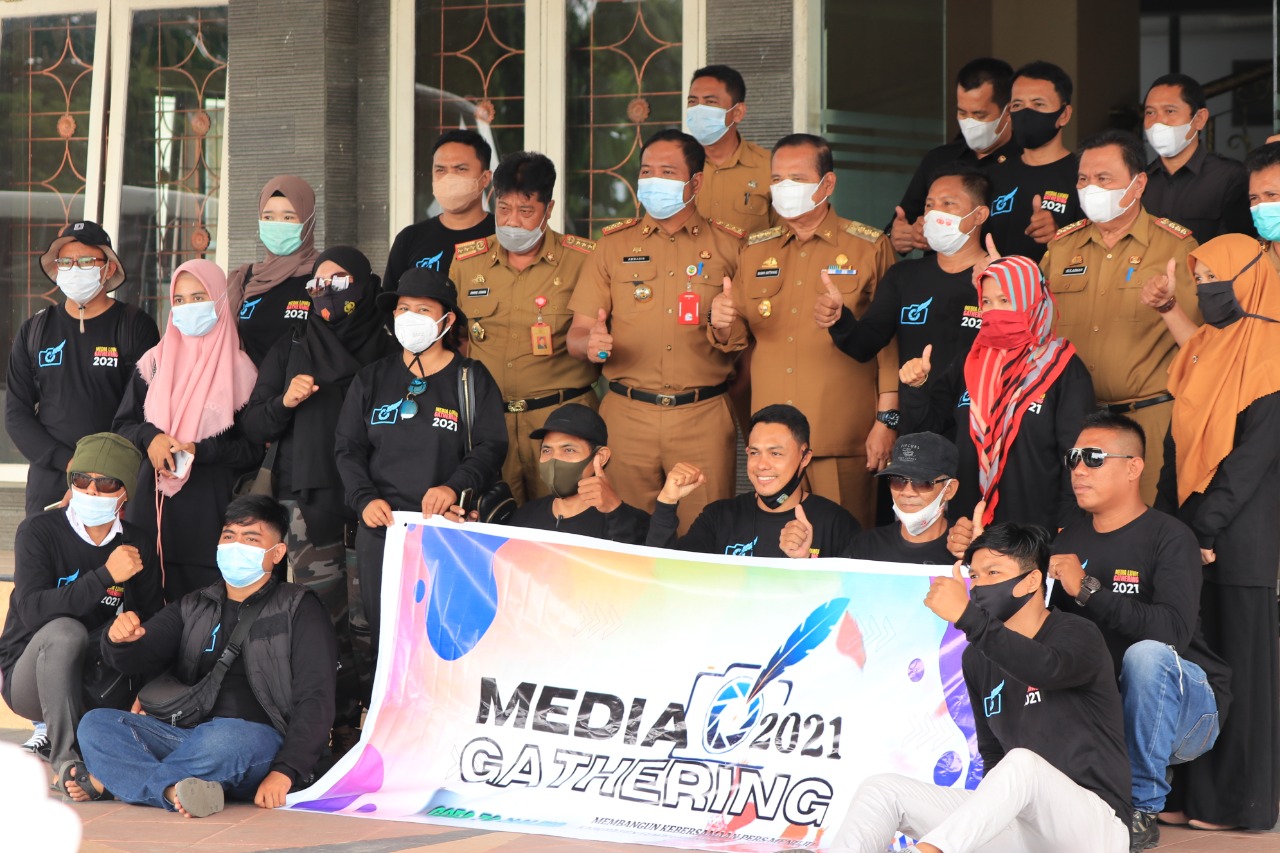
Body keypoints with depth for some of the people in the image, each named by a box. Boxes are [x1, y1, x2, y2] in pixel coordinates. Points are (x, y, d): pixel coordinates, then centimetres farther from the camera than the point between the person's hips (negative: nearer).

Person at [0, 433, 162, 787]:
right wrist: (106, 576, -30)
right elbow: (32, 610, -25)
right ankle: (65, 758, -32)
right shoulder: (39, 532, -11)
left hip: (94, 684, 5)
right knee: (65, 631, -35)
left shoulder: (136, 546, 1)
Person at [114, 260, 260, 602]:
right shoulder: (155, 361, 10)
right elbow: (122, 426, 13)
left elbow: (253, 448, 2)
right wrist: (149, 437, -9)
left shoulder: (238, 369, 2)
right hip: (152, 502, 2)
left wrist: (199, 451, -13)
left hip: (210, 508, -2)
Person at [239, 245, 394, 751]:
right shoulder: (291, 353, 18)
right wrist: (284, 402, -4)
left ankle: (354, 731, -3)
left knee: (367, 623, -8)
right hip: (308, 505, 1)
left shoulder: (389, 355, 11)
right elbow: (252, 428, 16)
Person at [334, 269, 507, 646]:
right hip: (380, 529, 3)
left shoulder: (472, 379, 5)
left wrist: (454, 488, -18)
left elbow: (492, 447, -1)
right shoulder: (371, 379, 14)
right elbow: (348, 447, 11)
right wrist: (365, 498, -7)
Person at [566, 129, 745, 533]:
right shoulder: (615, 245, 11)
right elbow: (577, 334, 8)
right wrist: (591, 342, -15)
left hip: (703, 418, -1)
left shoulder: (729, 245, 7)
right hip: (627, 416, 1)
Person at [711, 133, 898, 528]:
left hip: (843, 439, -4)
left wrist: (886, 420, -8)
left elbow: (890, 341, -1)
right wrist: (724, 325, -7)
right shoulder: (756, 251, 15)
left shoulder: (870, 248, 2)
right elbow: (737, 338, 16)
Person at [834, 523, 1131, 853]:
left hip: (1095, 823, -6)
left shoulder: (1077, 635, -5)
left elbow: (1046, 670, -31)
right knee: (882, 789, -8)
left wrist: (967, 616, -40)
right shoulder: (977, 658, 14)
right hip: (1017, 823, 6)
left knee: (1023, 764, -39)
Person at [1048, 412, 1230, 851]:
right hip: (1101, 700, 5)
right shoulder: (1068, 540, 10)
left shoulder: (1169, 536, -12)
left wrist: (1088, 588, -28)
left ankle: (1143, 809, -22)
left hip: (1188, 707, -5)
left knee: (1146, 653, -35)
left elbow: (1174, 630, -28)